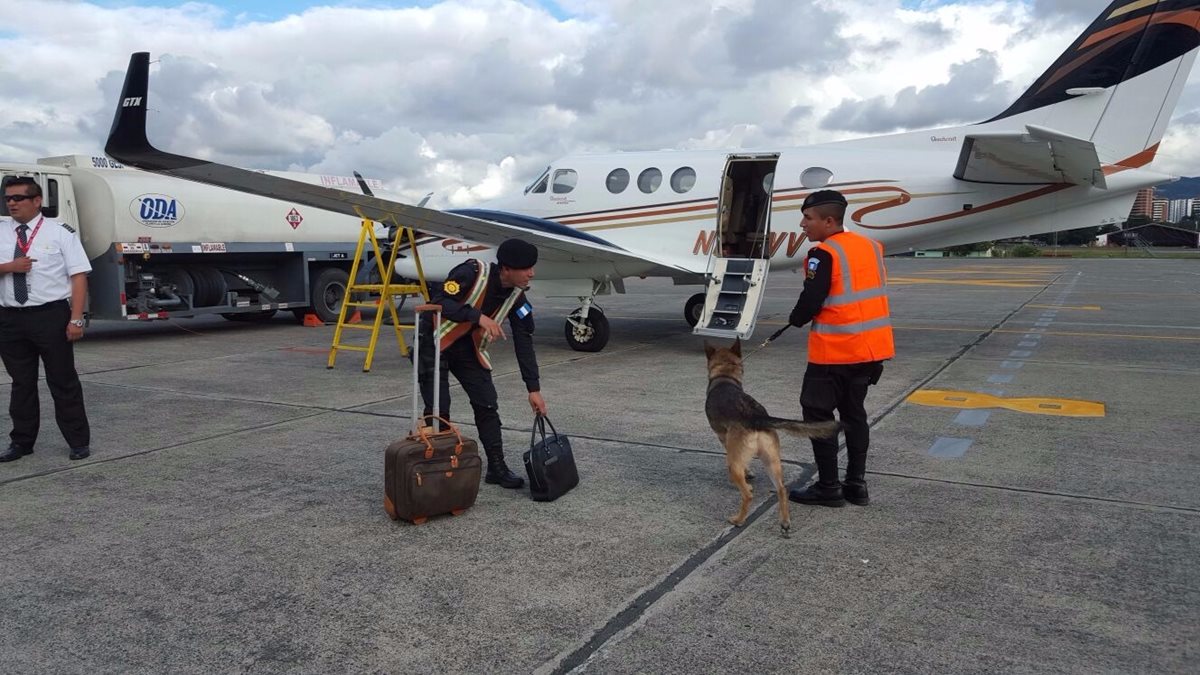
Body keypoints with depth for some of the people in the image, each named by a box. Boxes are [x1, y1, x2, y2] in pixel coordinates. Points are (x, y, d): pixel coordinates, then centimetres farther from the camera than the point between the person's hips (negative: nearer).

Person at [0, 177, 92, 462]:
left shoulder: (60, 232, -3)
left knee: (63, 381, 2)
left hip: (50, 315, -4)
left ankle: (79, 442, 12)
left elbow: (78, 276, -8)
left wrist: (76, 319, -15)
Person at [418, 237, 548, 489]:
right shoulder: (472, 273, -28)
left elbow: (524, 342, -7)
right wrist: (478, 316, -43)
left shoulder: (516, 296, -10)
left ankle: (497, 468, 11)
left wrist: (534, 388, -9)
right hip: (434, 342, -5)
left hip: (468, 348, 6)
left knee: (487, 405, 0)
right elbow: (439, 301, -34)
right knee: (438, 409, -7)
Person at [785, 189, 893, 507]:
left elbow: (811, 301, -18)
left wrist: (796, 319, 2)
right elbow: (874, 292, 15)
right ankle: (856, 484, 22)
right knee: (853, 412, 17)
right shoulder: (871, 246, 9)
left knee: (817, 412, 4)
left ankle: (828, 487, 8)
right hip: (872, 348, 8)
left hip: (835, 350, -8)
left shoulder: (824, 254, -15)